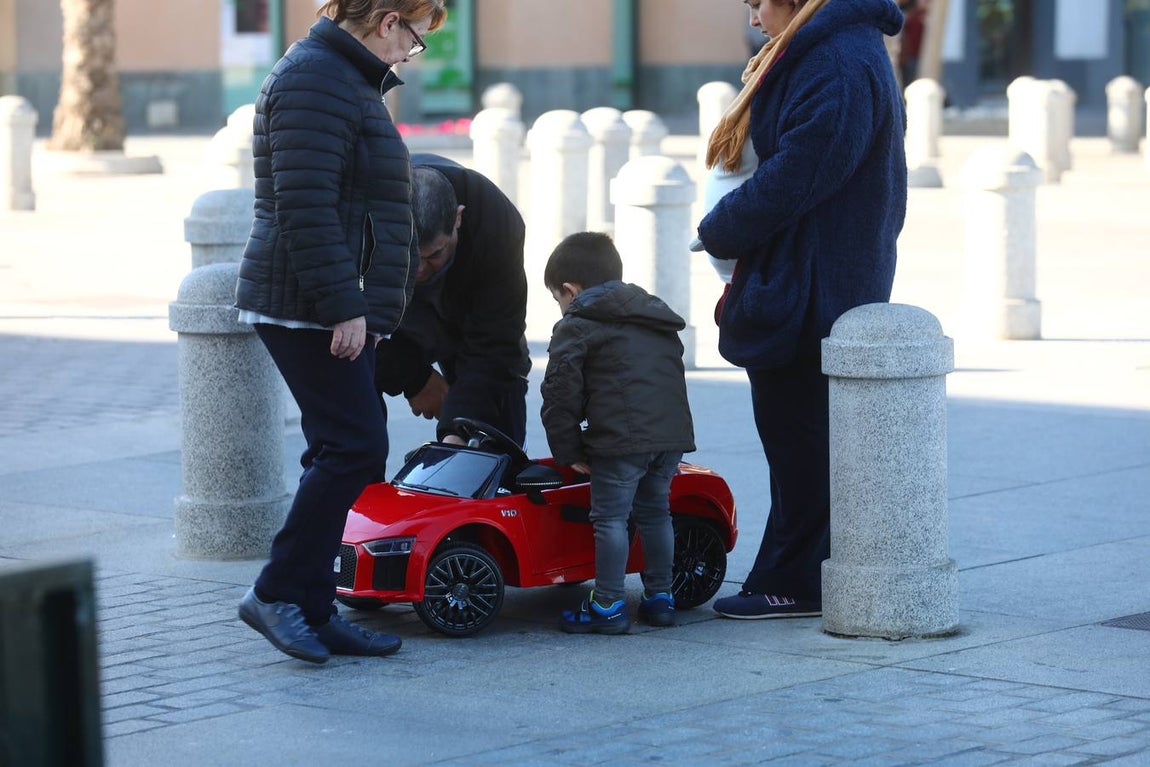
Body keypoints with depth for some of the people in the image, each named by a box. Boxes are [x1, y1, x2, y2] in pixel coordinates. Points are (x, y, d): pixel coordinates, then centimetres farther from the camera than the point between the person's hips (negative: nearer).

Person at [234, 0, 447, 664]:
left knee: (340, 454, 10)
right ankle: (277, 594, -6)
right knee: (355, 447, -12)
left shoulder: (348, 80, 20)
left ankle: (312, 610, 13)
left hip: (339, 311, 11)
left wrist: (363, 309, 26)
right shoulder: (315, 81, -15)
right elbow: (306, 207, -23)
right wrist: (343, 306, -23)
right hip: (305, 309, -11)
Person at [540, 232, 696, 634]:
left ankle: (608, 605, 0)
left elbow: (562, 394, -4)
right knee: (655, 512, 19)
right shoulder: (659, 319, 27)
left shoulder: (575, 328, 3)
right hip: (673, 433, 7)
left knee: (610, 518, -1)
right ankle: (660, 597, 23)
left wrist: (568, 451, 4)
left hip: (620, 439, -7)